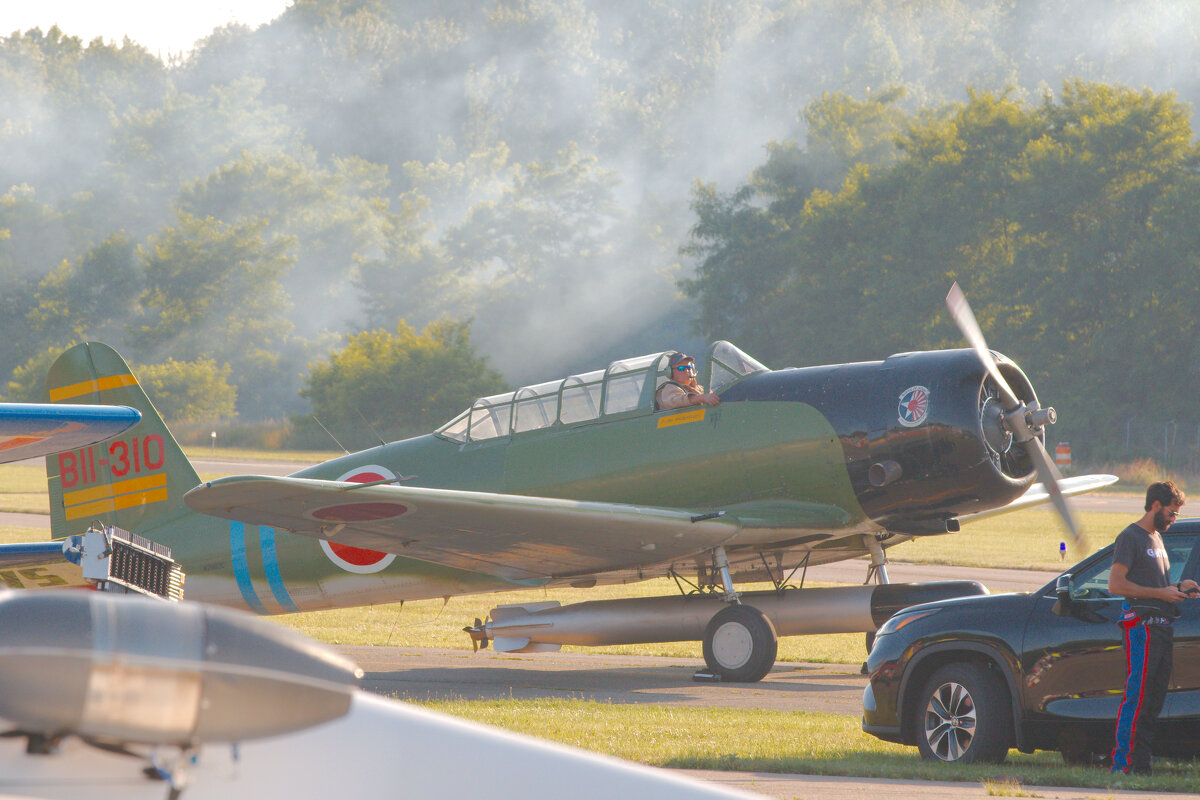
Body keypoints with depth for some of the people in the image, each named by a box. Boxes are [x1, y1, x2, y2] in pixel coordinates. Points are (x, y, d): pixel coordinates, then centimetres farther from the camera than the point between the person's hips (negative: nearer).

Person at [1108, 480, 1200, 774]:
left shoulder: (1157, 538, 23)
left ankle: (1141, 764, 8)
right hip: (1142, 626, -9)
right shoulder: (1131, 537, -6)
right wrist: (1161, 592, -14)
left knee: (1154, 700, 6)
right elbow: (1116, 584, -14)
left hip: (1161, 627, 9)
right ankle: (1122, 764, -14)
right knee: (1136, 697, -13)